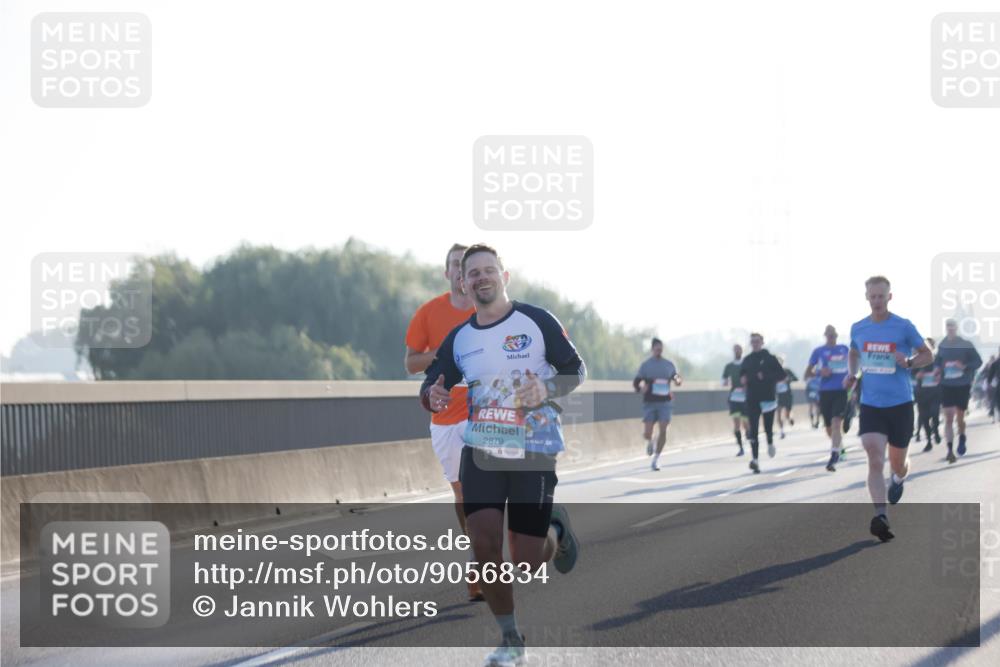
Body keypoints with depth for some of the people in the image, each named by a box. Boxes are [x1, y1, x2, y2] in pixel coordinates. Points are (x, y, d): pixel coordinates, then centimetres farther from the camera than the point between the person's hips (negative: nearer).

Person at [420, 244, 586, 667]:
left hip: (534, 453, -3)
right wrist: (434, 398, -12)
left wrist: (547, 388, -19)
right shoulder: (458, 339, 7)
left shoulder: (537, 321, -4)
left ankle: (555, 532, 32)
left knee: (527, 563, -5)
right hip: (480, 452, 3)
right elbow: (430, 390, 12)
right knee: (484, 546, -10)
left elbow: (577, 371, 2)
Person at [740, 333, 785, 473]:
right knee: (753, 431, -8)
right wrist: (743, 379, -3)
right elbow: (742, 374, 21)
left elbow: (781, 374, -4)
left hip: (768, 398, -2)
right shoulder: (747, 360, 11)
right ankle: (755, 459, -12)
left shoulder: (770, 358, 1)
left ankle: (770, 443, 40)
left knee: (768, 427, 5)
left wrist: (766, 377, -16)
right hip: (752, 400, 2)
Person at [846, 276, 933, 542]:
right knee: (875, 461, -16)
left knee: (897, 463, 12)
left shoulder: (903, 327, -5)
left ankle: (898, 480, 50)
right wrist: (852, 373, 5)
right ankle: (881, 517, -22)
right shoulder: (858, 329, 4)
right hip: (870, 404, 1)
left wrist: (908, 362, -18)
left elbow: (927, 355, 2)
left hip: (900, 403, -1)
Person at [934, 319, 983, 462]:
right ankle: (950, 450, -12)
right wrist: (937, 369, -6)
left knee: (959, 418, 10)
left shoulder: (966, 345, -7)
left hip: (963, 386, -1)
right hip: (947, 386, 1)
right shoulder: (942, 346, 3)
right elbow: (937, 362, 16)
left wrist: (965, 366, -21)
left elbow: (978, 361, -5)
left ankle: (962, 438, 42)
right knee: (949, 418, -9)